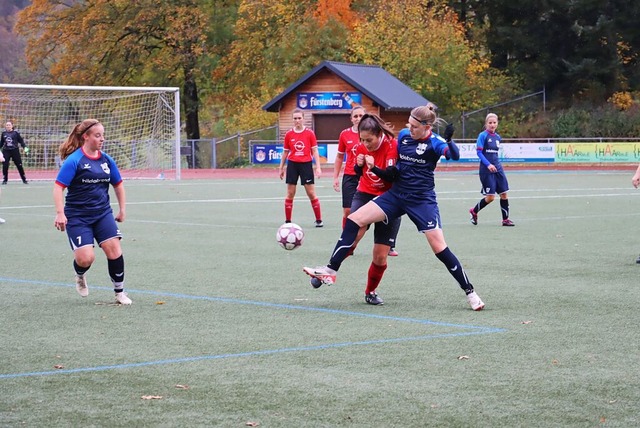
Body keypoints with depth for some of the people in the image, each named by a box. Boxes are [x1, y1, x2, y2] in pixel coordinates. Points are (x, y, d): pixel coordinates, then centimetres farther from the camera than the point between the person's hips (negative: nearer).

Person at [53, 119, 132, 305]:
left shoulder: (106, 160, 5)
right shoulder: (74, 160, -13)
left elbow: (118, 184, 19)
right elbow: (58, 187, -15)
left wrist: (122, 209, 18)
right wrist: (60, 213, -23)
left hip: (103, 214, 5)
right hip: (77, 217, -5)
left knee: (114, 250, -11)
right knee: (85, 258, -14)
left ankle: (120, 292, 6)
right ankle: (80, 276, 25)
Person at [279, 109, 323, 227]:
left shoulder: (310, 133, -3)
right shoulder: (289, 134, 2)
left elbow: (315, 151, 0)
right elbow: (285, 152, 11)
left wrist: (318, 167, -8)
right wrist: (281, 168, 12)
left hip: (306, 164, -2)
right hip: (292, 165, 2)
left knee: (311, 193, -1)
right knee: (290, 194, 3)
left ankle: (319, 220, 7)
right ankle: (287, 221, 10)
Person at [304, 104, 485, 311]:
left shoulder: (434, 142, -12)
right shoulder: (403, 135, 4)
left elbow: (454, 155, -32)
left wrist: (449, 140, -51)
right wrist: (393, 169, 2)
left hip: (422, 200, -5)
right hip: (396, 195, 5)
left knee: (440, 248, -9)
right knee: (353, 220, -7)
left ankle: (470, 292, 5)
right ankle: (331, 270, -4)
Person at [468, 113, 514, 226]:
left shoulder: (497, 137, 11)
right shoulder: (483, 135, -8)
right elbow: (479, 152, -13)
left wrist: (498, 165, 15)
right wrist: (488, 164, -22)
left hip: (497, 167, 6)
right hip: (486, 170, -6)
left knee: (504, 193, 2)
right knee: (490, 197, -7)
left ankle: (505, 219, 11)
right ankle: (474, 211, 17)